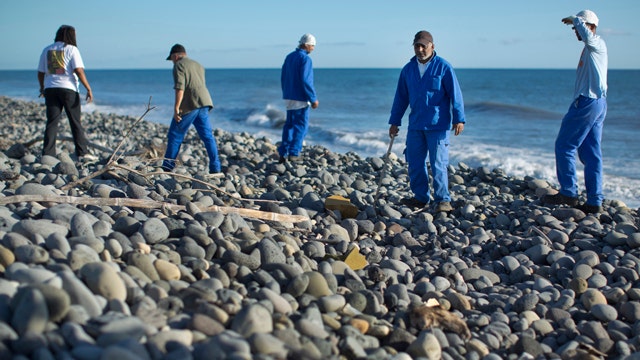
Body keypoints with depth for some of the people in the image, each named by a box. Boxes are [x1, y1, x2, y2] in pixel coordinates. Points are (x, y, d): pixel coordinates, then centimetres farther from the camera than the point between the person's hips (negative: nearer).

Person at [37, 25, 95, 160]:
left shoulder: (47, 50, 12)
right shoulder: (72, 49, -2)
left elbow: (40, 73, 14)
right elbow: (79, 71, -12)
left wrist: (42, 88, 30)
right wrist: (89, 89, -12)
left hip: (50, 89, 4)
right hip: (68, 88, -4)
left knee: (52, 122, 4)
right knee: (75, 122, 4)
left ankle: (48, 154, -1)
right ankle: (82, 152, 5)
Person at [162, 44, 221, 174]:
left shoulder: (179, 65, -1)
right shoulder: (198, 65, 24)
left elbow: (180, 87, -14)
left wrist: (176, 107, -17)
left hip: (189, 105, -7)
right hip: (204, 104, 7)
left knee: (175, 136, 3)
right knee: (207, 136, 6)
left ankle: (167, 167, 7)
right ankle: (215, 168, 2)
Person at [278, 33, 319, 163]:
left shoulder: (289, 57, 11)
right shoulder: (305, 59, -14)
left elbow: (283, 78, 15)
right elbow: (305, 81, -21)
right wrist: (313, 99, -16)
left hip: (289, 97, 8)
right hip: (300, 98, -8)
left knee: (289, 124, 12)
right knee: (301, 125, 1)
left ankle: (283, 154, 9)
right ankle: (294, 153, -1)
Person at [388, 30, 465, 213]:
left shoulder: (443, 67, -5)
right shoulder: (408, 69, 9)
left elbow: (455, 94, -5)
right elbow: (401, 97, 15)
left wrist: (459, 119, -10)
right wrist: (395, 122, 14)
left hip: (438, 125, -5)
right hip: (415, 125, 5)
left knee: (438, 164, -5)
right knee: (415, 163, 7)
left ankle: (443, 200, 4)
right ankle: (421, 197, 20)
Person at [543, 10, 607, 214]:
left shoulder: (597, 44, -6)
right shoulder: (591, 48, 22)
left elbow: (587, 35, -30)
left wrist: (574, 20, -15)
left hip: (588, 102, -10)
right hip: (595, 103, 10)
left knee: (564, 146, -5)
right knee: (591, 153, 6)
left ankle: (568, 193, -2)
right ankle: (594, 201, 5)